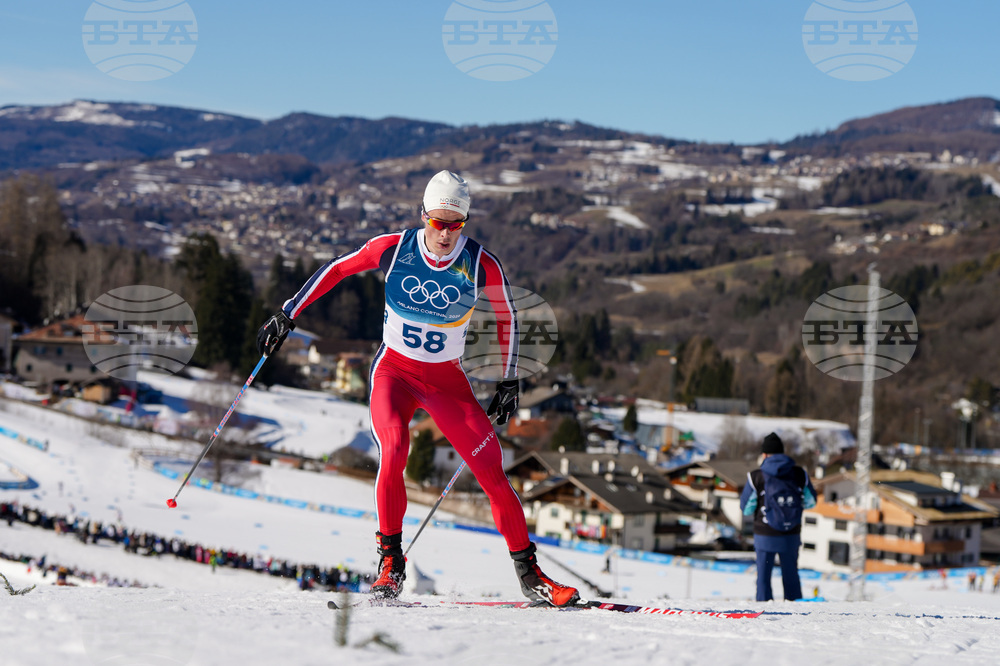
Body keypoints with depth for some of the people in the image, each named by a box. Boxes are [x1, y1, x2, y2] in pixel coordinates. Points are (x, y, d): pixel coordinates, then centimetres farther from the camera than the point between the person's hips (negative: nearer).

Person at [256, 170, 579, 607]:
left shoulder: (482, 266, -14)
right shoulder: (395, 248, -14)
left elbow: (506, 316, 3)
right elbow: (336, 270, 1)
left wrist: (509, 381, 6)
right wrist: (288, 315, 2)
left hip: (447, 379, 1)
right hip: (394, 371, -1)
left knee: (491, 470, -7)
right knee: (393, 453, -27)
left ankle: (528, 572, 7)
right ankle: (390, 561, -11)